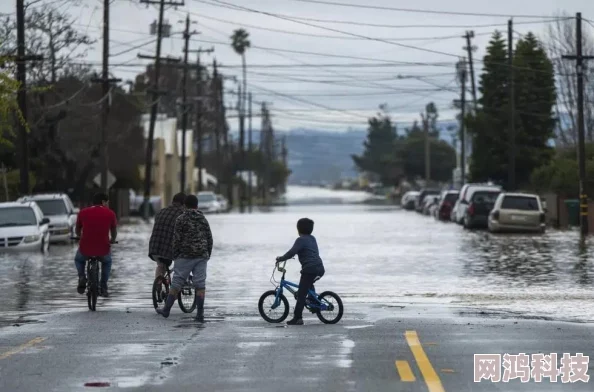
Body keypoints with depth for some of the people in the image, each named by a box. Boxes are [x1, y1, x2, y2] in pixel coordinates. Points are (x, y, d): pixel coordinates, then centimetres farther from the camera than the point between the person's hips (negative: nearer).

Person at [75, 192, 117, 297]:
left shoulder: (83, 213, 4)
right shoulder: (110, 214, 1)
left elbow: (77, 231, 20)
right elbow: (114, 233, 16)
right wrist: (111, 241, 39)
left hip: (85, 249, 0)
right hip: (103, 250, 0)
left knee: (78, 260, 35)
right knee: (107, 262, 35)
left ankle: (82, 277, 9)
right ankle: (103, 287, 25)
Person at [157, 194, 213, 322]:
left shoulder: (181, 219, -5)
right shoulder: (203, 219, 8)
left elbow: (177, 239, -9)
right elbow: (210, 239, 10)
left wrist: (175, 256, 0)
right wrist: (208, 255, 18)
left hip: (185, 256, -3)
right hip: (201, 256, 3)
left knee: (176, 283, 4)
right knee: (200, 284, 1)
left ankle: (166, 310, 10)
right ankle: (200, 314, -2)